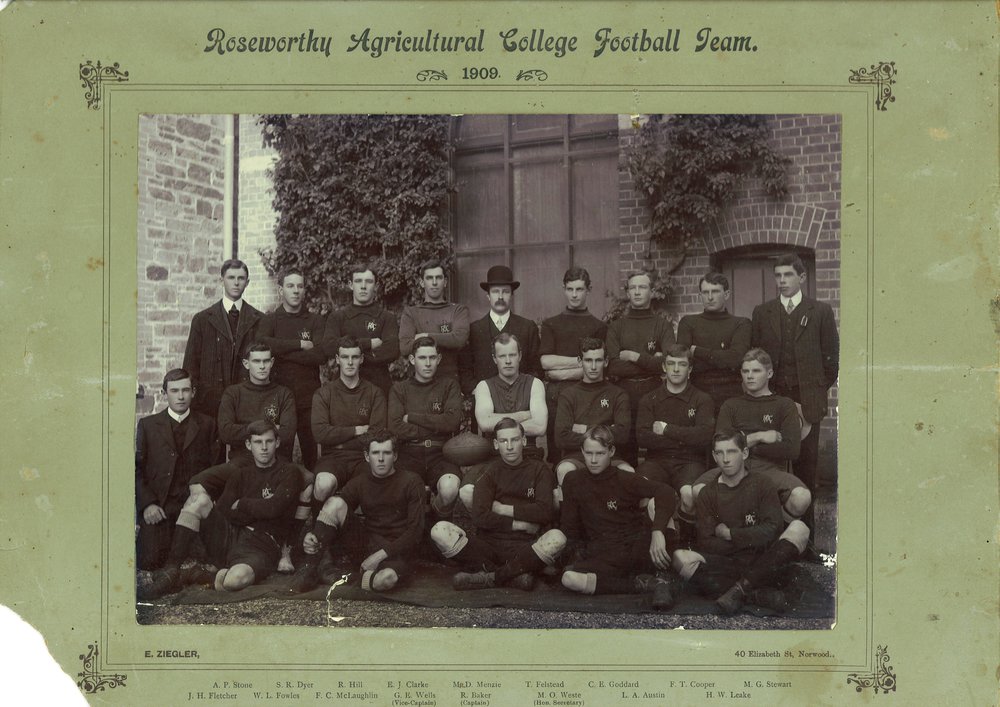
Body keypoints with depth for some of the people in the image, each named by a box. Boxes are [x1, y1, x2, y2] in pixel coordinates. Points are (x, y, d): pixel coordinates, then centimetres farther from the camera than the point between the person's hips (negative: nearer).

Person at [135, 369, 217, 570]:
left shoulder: (206, 425, 11)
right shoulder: (148, 425, 10)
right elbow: (137, 468, 7)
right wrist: (147, 504, -7)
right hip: (157, 507, 0)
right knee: (150, 561, -16)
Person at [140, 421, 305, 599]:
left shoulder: (289, 472, 3)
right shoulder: (241, 474, 17)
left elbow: (273, 508, -12)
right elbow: (223, 509, 1)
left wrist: (240, 505, 2)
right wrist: (258, 510, -8)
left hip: (261, 546, -5)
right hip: (229, 535, 5)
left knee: (237, 578, -39)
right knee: (198, 500, -19)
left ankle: (198, 577, -6)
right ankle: (171, 572, -18)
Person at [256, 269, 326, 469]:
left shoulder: (316, 321, 10)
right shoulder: (269, 320, 10)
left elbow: (320, 355, -7)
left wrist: (281, 351, -7)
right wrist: (300, 344, -11)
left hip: (309, 399, 0)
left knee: (311, 454, 0)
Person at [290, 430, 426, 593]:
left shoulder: (411, 482, -3)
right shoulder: (359, 483, 10)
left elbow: (415, 531, -9)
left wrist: (381, 555, -17)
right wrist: (311, 537, -16)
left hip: (396, 550, -4)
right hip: (366, 543, 4)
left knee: (385, 579, -41)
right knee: (335, 502, -18)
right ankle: (309, 569, -14)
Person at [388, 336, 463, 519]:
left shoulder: (449, 386, 14)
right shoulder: (400, 388, 14)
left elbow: (452, 421, -4)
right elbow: (395, 427, -1)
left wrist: (412, 417, -1)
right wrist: (436, 426, -2)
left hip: (440, 454, 0)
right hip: (410, 454, 0)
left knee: (450, 489, -33)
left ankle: (442, 522, 2)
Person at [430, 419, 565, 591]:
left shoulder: (538, 470, 10)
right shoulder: (490, 471, 12)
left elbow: (545, 512, -5)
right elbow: (479, 517, -3)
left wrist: (504, 509, -1)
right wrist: (518, 524, -6)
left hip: (523, 547, -1)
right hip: (488, 543, 1)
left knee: (557, 538, -33)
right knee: (440, 530, -23)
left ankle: (489, 577, -23)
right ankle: (513, 575, -24)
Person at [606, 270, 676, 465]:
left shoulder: (663, 325, 8)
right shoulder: (616, 327, 10)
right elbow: (613, 367, -5)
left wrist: (634, 356, -7)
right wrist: (651, 362, -7)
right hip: (624, 395, 1)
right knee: (625, 453, 6)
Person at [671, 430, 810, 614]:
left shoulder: (761, 484, 4)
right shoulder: (708, 494, 6)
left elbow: (771, 530, -9)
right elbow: (706, 544, -3)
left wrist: (729, 534, -7)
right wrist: (750, 539, -9)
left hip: (761, 562, 0)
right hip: (726, 563, 1)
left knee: (799, 528, -25)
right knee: (681, 559, -26)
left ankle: (740, 588, -28)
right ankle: (758, 595, -29)